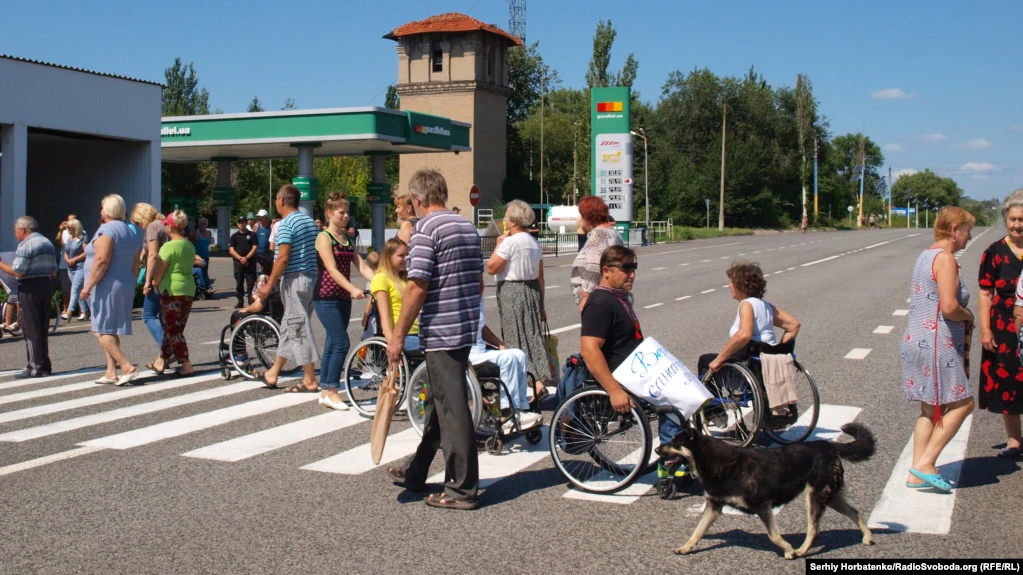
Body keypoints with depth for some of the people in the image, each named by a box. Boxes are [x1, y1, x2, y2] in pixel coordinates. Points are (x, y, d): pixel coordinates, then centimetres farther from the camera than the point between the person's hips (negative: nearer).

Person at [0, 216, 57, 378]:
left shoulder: (25, 245, -11)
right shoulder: (48, 243, 16)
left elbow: (17, 272, -17)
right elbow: (54, 272, 15)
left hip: (30, 288, -8)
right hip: (47, 286, 8)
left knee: (30, 329, -3)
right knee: (43, 329, 13)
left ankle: (35, 367, -2)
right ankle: (45, 366, 17)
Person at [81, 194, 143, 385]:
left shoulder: (107, 229, -12)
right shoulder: (130, 232, 16)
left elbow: (102, 260, -22)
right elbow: (135, 266, 16)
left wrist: (88, 286, -20)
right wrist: (129, 287, 23)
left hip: (106, 288, -9)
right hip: (124, 287, 9)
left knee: (101, 331, -6)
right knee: (111, 331, 14)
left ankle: (127, 367, -15)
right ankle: (111, 372, 14)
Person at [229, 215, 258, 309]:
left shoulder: (252, 235, 9)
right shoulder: (234, 236, 12)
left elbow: (255, 247, 0)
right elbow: (231, 250, 4)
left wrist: (246, 257, -12)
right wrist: (240, 258, -11)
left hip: (250, 262, -2)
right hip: (238, 262, 2)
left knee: (251, 283, -6)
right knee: (239, 283, 3)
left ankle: (251, 301, -5)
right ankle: (240, 301, 9)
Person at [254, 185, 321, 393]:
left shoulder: (285, 224, -13)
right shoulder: (310, 221, 13)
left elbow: (283, 258, -20)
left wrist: (269, 285, -15)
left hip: (294, 279, -9)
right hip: (311, 276, 9)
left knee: (299, 329, -4)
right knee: (289, 327, 15)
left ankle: (310, 381, -1)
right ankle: (273, 374, 26)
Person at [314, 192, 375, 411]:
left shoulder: (347, 239, 14)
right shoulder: (324, 237, -8)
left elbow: (362, 266, 6)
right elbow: (332, 269, -19)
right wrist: (353, 289, -32)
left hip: (343, 298, 7)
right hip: (326, 298, -7)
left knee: (332, 344, 9)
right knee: (342, 343, -13)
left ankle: (325, 392, 15)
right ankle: (331, 391, -5)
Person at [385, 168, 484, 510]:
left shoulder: (426, 229, -13)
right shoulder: (468, 227, 12)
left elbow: (417, 288, -18)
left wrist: (398, 335, -11)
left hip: (441, 331, -9)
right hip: (467, 328, 9)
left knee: (452, 409, -3)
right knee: (439, 403, 18)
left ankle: (463, 490, 3)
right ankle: (417, 473, 32)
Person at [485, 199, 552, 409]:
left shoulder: (510, 242, -13)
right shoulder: (534, 242, 12)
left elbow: (491, 268, -13)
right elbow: (540, 276, 14)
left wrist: (498, 245, -1)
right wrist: (541, 303, 19)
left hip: (512, 291, -8)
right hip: (532, 290, 8)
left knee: (517, 340, -5)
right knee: (534, 336, 9)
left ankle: (536, 384, -10)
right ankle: (541, 378, 6)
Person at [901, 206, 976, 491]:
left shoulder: (927, 255, 15)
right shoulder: (945, 257, -15)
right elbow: (949, 307, -25)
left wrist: (963, 318, 8)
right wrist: (968, 316, -5)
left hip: (919, 340, 10)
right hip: (937, 343, -10)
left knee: (931, 409, 13)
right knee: (962, 403, -1)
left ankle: (918, 472, 14)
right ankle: (925, 464, -1)